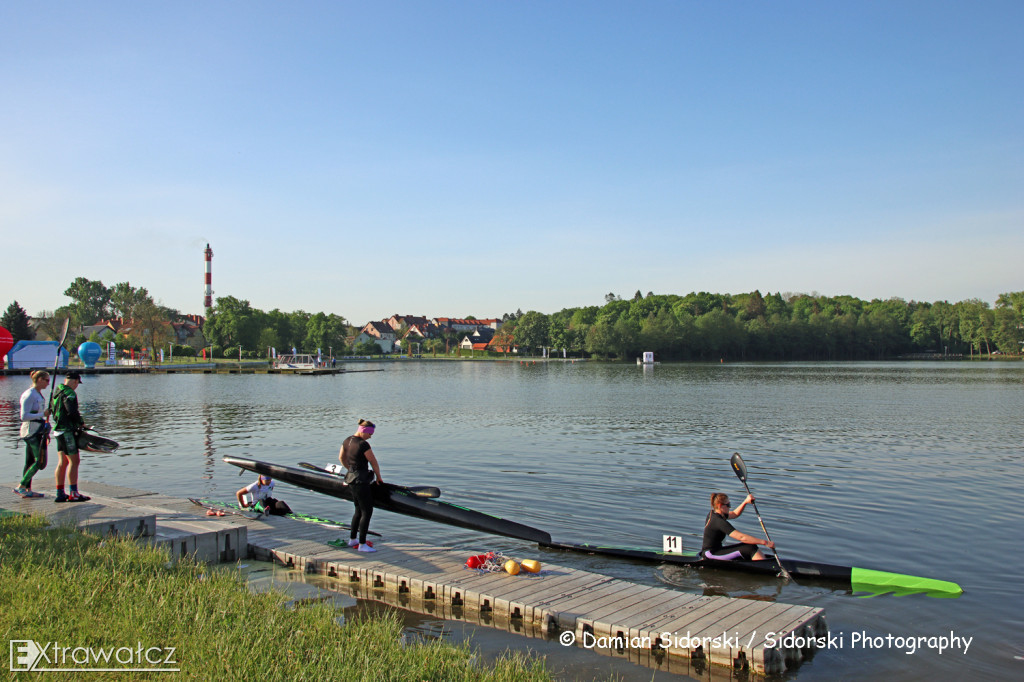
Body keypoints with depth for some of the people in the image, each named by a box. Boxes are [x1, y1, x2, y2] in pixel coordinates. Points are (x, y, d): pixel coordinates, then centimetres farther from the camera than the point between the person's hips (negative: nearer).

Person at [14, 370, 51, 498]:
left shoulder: (39, 394, 16)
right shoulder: (29, 395, -13)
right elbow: (24, 416, -19)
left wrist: (46, 432, 23)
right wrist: (43, 414, -20)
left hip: (38, 431, 9)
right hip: (31, 431, -9)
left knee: (30, 461, 10)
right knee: (40, 461, -11)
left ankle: (27, 489, 14)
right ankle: (20, 486, -5)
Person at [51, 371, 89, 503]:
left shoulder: (57, 392, 15)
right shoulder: (69, 393, -15)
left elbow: (51, 409, 21)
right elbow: (72, 411, -24)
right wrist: (81, 423, -9)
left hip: (58, 430, 9)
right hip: (67, 431, -9)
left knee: (62, 462, 12)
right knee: (74, 461, -5)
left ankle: (60, 493, 14)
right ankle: (73, 493, -4)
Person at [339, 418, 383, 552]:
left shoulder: (347, 441, 6)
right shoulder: (363, 445, -20)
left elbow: (341, 458, 21)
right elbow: (374, 463, -10)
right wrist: (379, 478, 6)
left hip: (351, 479, 9)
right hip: (360, 481, -9)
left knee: (359, 510, 21)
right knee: (367, 512, -2)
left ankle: (352, 540, 30)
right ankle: (362, 544, 0)